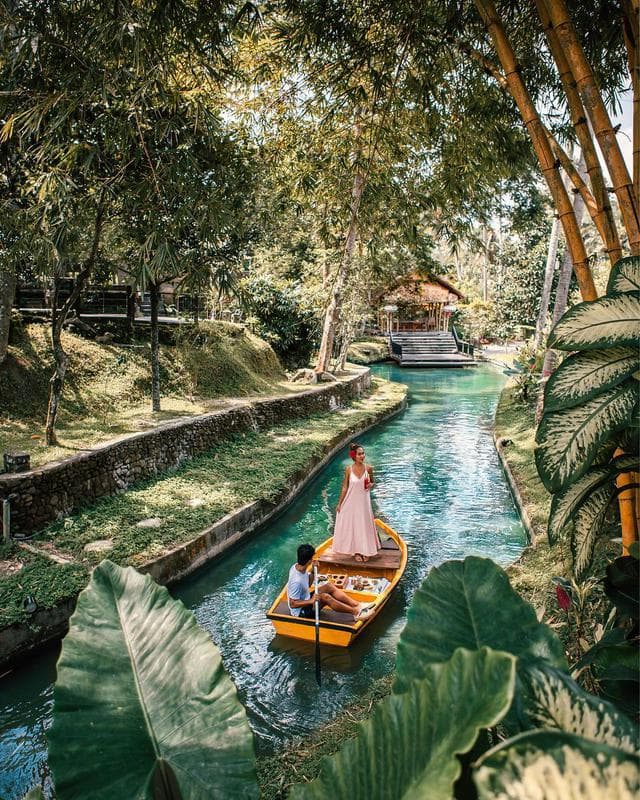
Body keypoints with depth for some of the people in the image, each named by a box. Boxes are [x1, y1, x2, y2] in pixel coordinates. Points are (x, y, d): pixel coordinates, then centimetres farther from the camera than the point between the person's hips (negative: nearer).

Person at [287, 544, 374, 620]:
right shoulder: (296, 581, -32)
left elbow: (307, 584, 9)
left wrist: (313, 571, -5)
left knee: (329, 587, -1)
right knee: (324, 597, -28)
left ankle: (357, 605, -5)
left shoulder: (297, 566, -6)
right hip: (300, 612, -10)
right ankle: (355, 612, -18)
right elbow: (292, 604, -27)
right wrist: (311, 601, -32)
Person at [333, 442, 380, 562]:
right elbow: (345, 487, -3)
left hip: (364, 502, 1)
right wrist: (340, 503, 0)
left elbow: (372, 482, 9)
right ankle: (356, 551, 28)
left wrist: (370, 485, -15)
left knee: (365, 525, 11)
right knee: (353, 525, 10)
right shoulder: (349, 470, -11)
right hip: (352, 502, -1)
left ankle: (365, 550, 30)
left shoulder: (369, 468, -8)